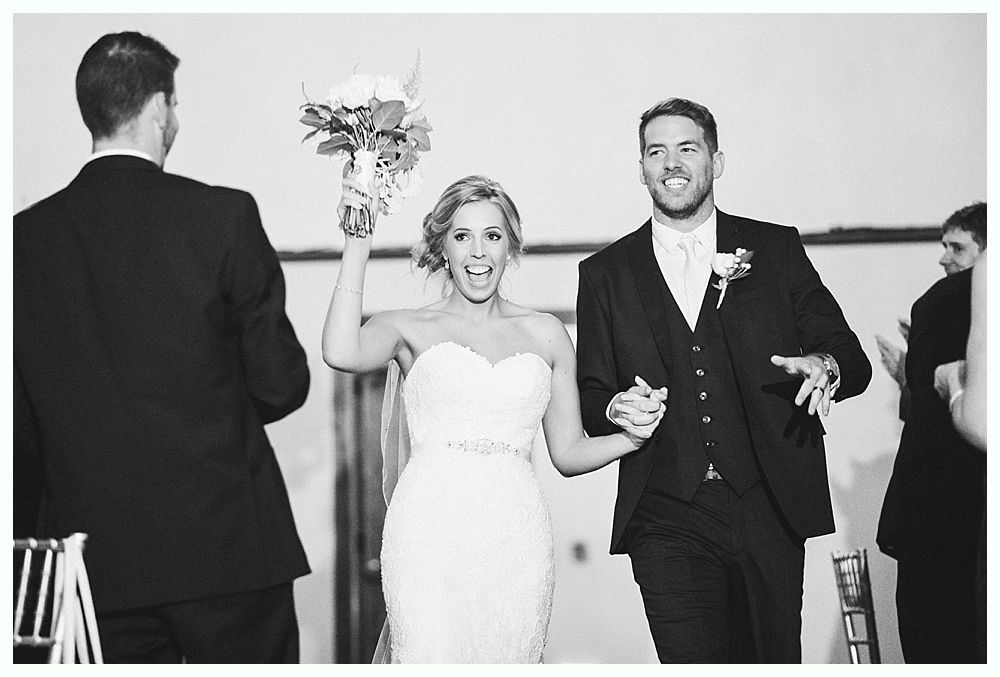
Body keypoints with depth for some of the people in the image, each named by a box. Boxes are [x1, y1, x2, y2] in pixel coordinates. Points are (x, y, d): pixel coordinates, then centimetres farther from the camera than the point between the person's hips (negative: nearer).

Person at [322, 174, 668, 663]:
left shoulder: (545, 334, 16)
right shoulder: (410, 328, 8)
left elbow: (568, 453, 19)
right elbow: (342, 354, -15)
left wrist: (631, 436, 0)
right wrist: (358, 244, -11)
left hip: (515, 539, 3)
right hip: (429, 535, -2)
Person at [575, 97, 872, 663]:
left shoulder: (777, 249, 9)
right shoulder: (606, 273, 10)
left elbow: (852, 357, 6)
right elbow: (590, 396, 11)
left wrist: (825, 364, -17)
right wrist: (616, 408, -12)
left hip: (768, 511, 1)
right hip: (668, 521, 0)